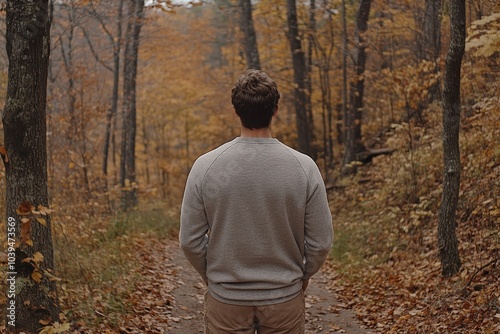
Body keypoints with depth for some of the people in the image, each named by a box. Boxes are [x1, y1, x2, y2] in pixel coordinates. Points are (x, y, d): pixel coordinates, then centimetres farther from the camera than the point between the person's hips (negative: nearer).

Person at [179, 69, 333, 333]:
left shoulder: (205, 166, -11)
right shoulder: (303, 167, -11)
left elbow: (190, 241, -6)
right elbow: (321, 242, -7)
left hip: (226, 299, 0)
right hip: (284, 299, 0)